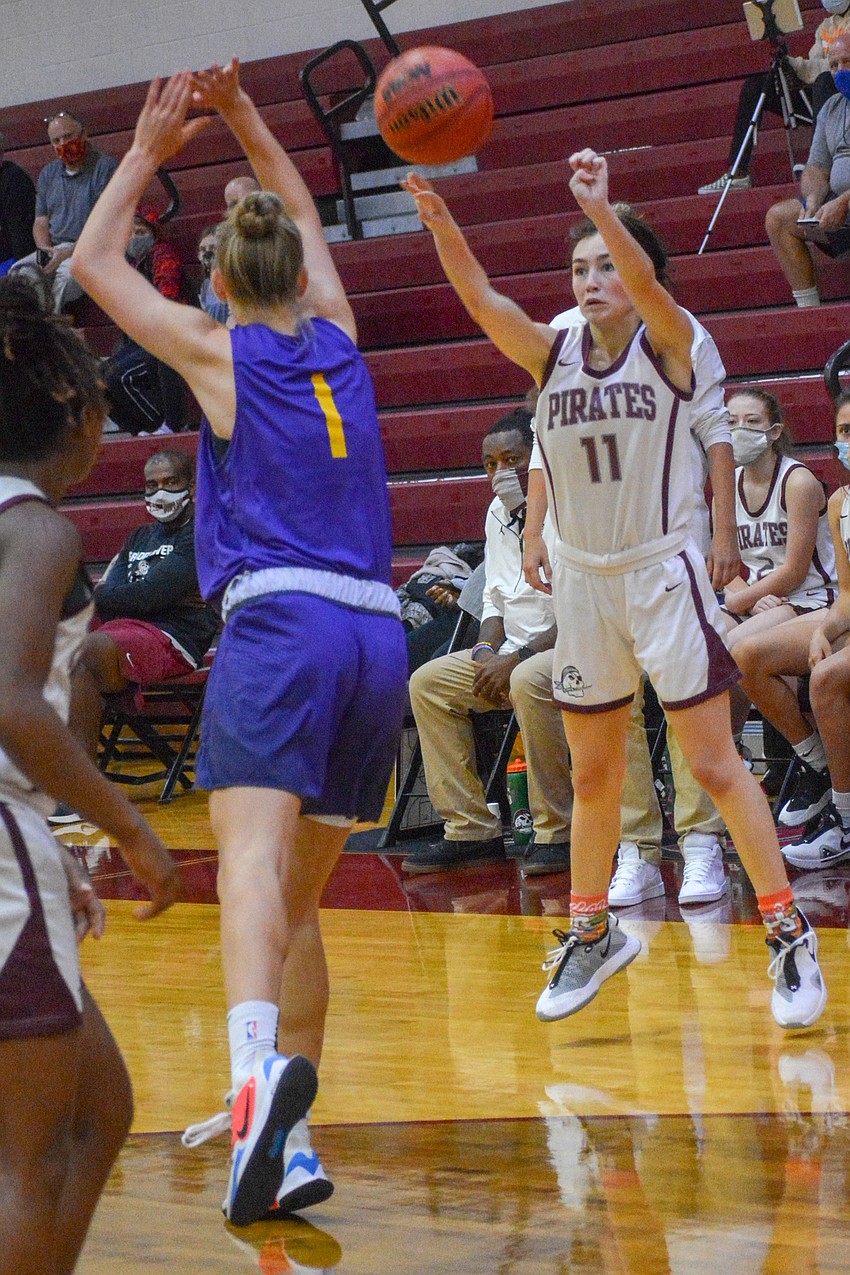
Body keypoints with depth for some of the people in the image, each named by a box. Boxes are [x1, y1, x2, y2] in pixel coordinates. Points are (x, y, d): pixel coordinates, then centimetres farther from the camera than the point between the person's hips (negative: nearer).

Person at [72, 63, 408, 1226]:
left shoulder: (220, 352, 7)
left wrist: (151, 152, 26)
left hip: (280, 621, -5)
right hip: (378, 635, 5)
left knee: (253, 859, -24)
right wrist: (245, 121, 36)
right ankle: (287, 1141, 12)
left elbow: (93, 263, 20)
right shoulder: (336, 342, 18)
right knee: (299, 897, 14)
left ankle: (259, 1064, -49)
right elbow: (308, 221, 37)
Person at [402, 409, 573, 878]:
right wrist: (487, 650, -1)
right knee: (427, 683, -7)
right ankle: (471, 830, -7)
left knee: (528, 681, -38)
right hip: (514, 650, 8)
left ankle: (556, 833, -27)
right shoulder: (499, 513, 12)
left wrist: (518, 658, -22)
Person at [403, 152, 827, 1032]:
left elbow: (645, 281, -28)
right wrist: (439, 222, -30)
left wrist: (600, 206, -44)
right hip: (582, 581, 4)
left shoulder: (668, 344, -7)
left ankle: (790, 935, 3)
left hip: (662, 572, -4)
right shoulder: (553, 354, 2)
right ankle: (592, 934, 28)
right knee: (592, 774, 14)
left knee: (714, 763, -5)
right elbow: (479, 298, -13)